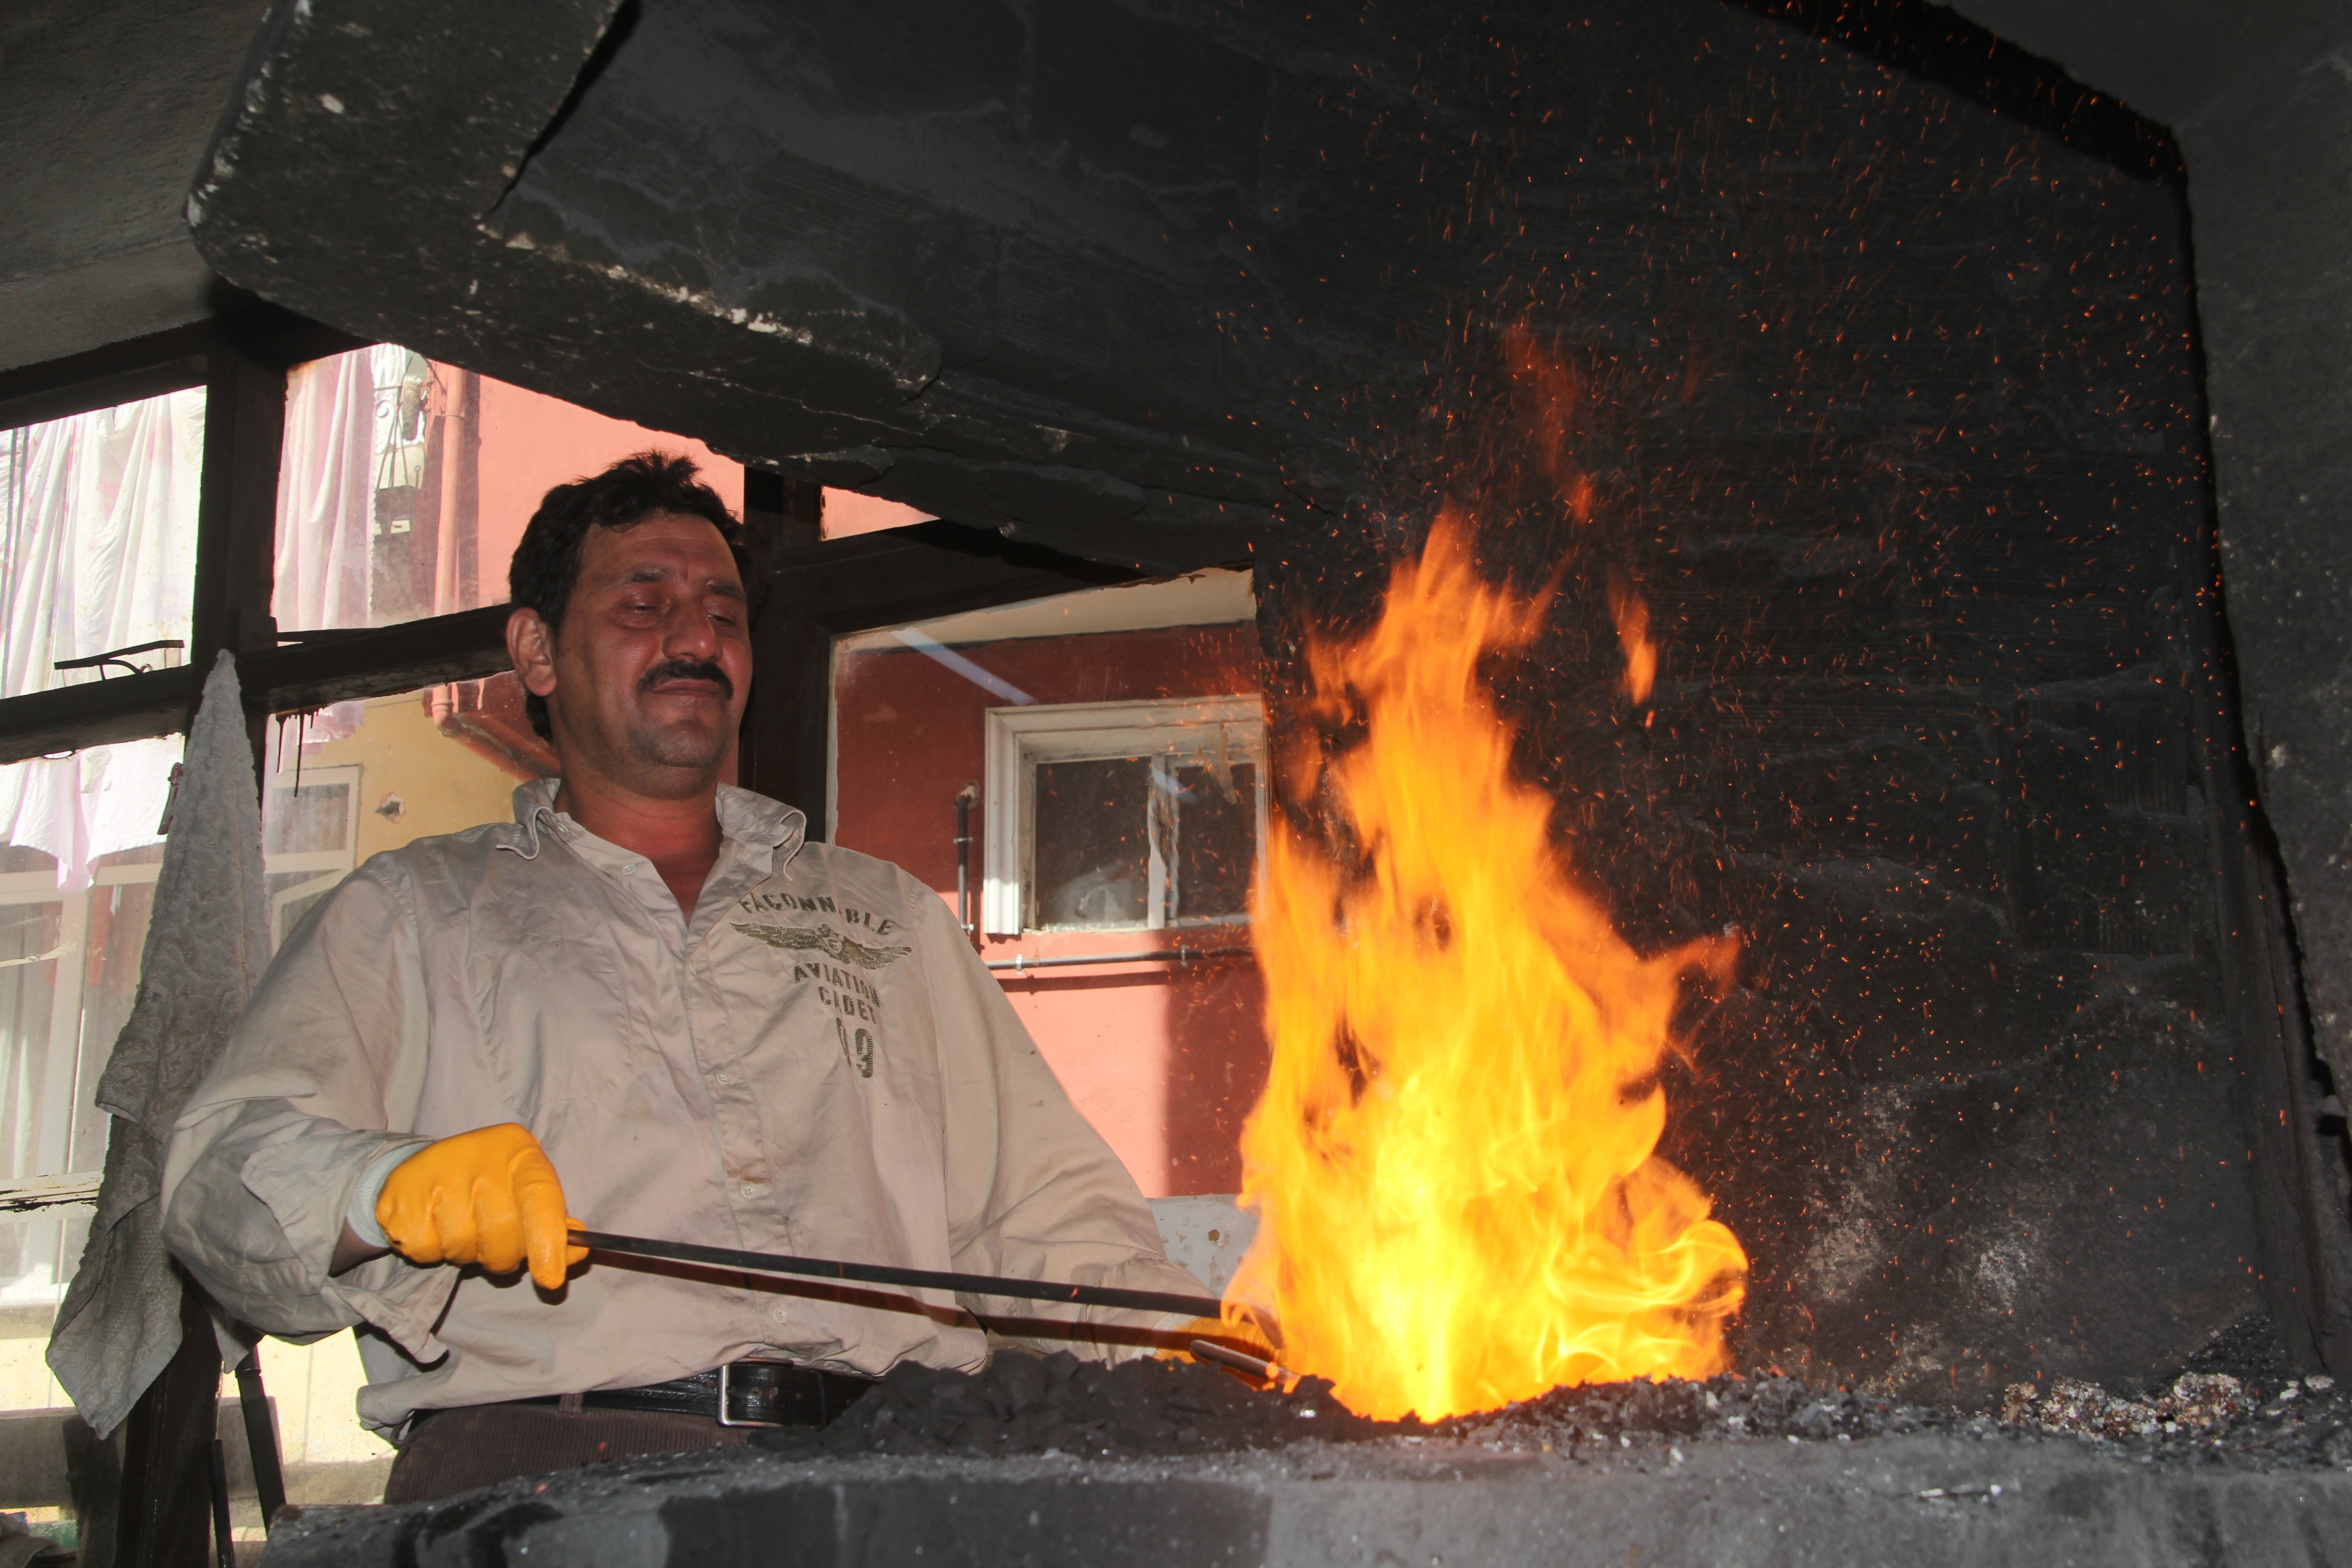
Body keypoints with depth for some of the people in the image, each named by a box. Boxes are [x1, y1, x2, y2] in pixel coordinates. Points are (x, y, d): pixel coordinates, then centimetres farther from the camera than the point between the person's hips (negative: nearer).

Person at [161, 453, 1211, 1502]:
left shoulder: (889, 916, 26)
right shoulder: (410, 913, 18)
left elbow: (1043, 1203, 21)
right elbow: (227, 1168, 4)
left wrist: (1180, 1344, 1)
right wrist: (393, 1188, -19)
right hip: (539, 1455, -4)